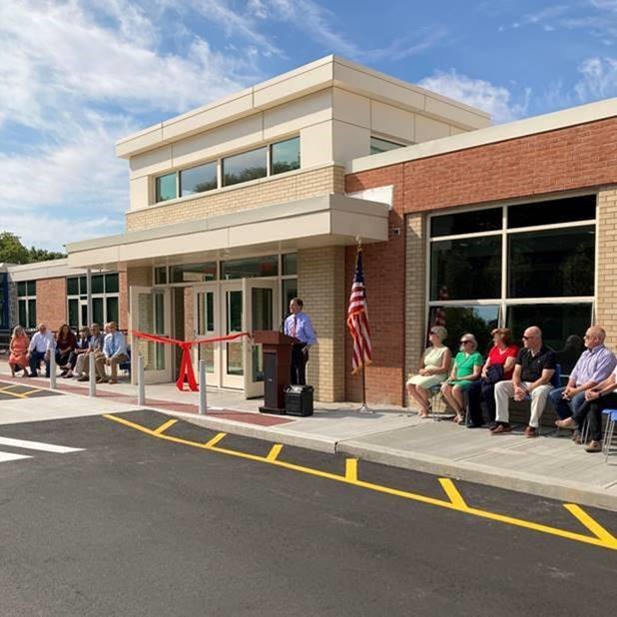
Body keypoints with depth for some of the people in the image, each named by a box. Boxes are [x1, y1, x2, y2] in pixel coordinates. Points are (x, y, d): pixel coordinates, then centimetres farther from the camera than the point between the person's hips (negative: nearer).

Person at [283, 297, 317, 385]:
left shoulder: (305, 319, -4)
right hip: (290, 348, 5)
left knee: (301, 372, -7)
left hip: (301, 348, -5)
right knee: (291, 372, 7)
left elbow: (312, 337, -5)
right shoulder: (288, 320, 12)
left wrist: (306, 348, -19)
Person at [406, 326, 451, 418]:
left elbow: (445, 369, -10)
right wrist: (422, 371, -6)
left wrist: (430, 371, -19)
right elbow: (421, 367, 18)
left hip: (438, 376, -7)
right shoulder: (428, 350, 20)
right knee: (409, 384, -21)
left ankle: (427, 404, -4)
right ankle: (424, 407, -10)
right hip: (425, 375, 7)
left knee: (419, 386, -32)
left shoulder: (445, 350, 0)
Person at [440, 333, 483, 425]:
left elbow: (475, 375, -8)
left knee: (455, 389, -36)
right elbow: (454, 370, 22)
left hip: (469, 381, -7)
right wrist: (452, 377, -3)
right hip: (457, 380, 7)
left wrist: (459, 378, -15)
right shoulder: (459, 355, 22)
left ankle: (464, 412, -13)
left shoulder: (477, 356, 0)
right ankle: (459, 413, -16)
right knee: (444, 388, -24)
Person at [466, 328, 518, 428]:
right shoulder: (494, 349, 21)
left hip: (504, 379, -8)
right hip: (490, 379, 8)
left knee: (487, 390, -33)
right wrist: (484, 371, -6)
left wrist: (490, 373, -11)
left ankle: (493, 421, -21)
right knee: (472, 388, -14)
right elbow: (486, 365, 17)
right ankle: (476, 420, -6)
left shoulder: (513, 349, -4)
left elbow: (507, 367, -14)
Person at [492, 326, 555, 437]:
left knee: (540, 392, -41)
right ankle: (503, 423, -14)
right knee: (500, 386, -14)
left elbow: (545, 378, -17)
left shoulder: (549, 354, -10)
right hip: (523, 383, 6)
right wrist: (516, 387, -15)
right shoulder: (523, 352, 9)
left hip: (540, 385, -6)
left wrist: (526, 391, -22)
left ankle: (532, 426, -27)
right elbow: (516, 373, 6)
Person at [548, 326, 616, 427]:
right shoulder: (585, 353, 19)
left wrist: (577, 390, -19)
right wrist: (569, 387, -2)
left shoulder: (607, 355, -10)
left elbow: (596, 380, -19)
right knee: (553, 394, -6)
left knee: (577, 399, -36)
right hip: (578, 388, 9)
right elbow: (575, 373, 17)